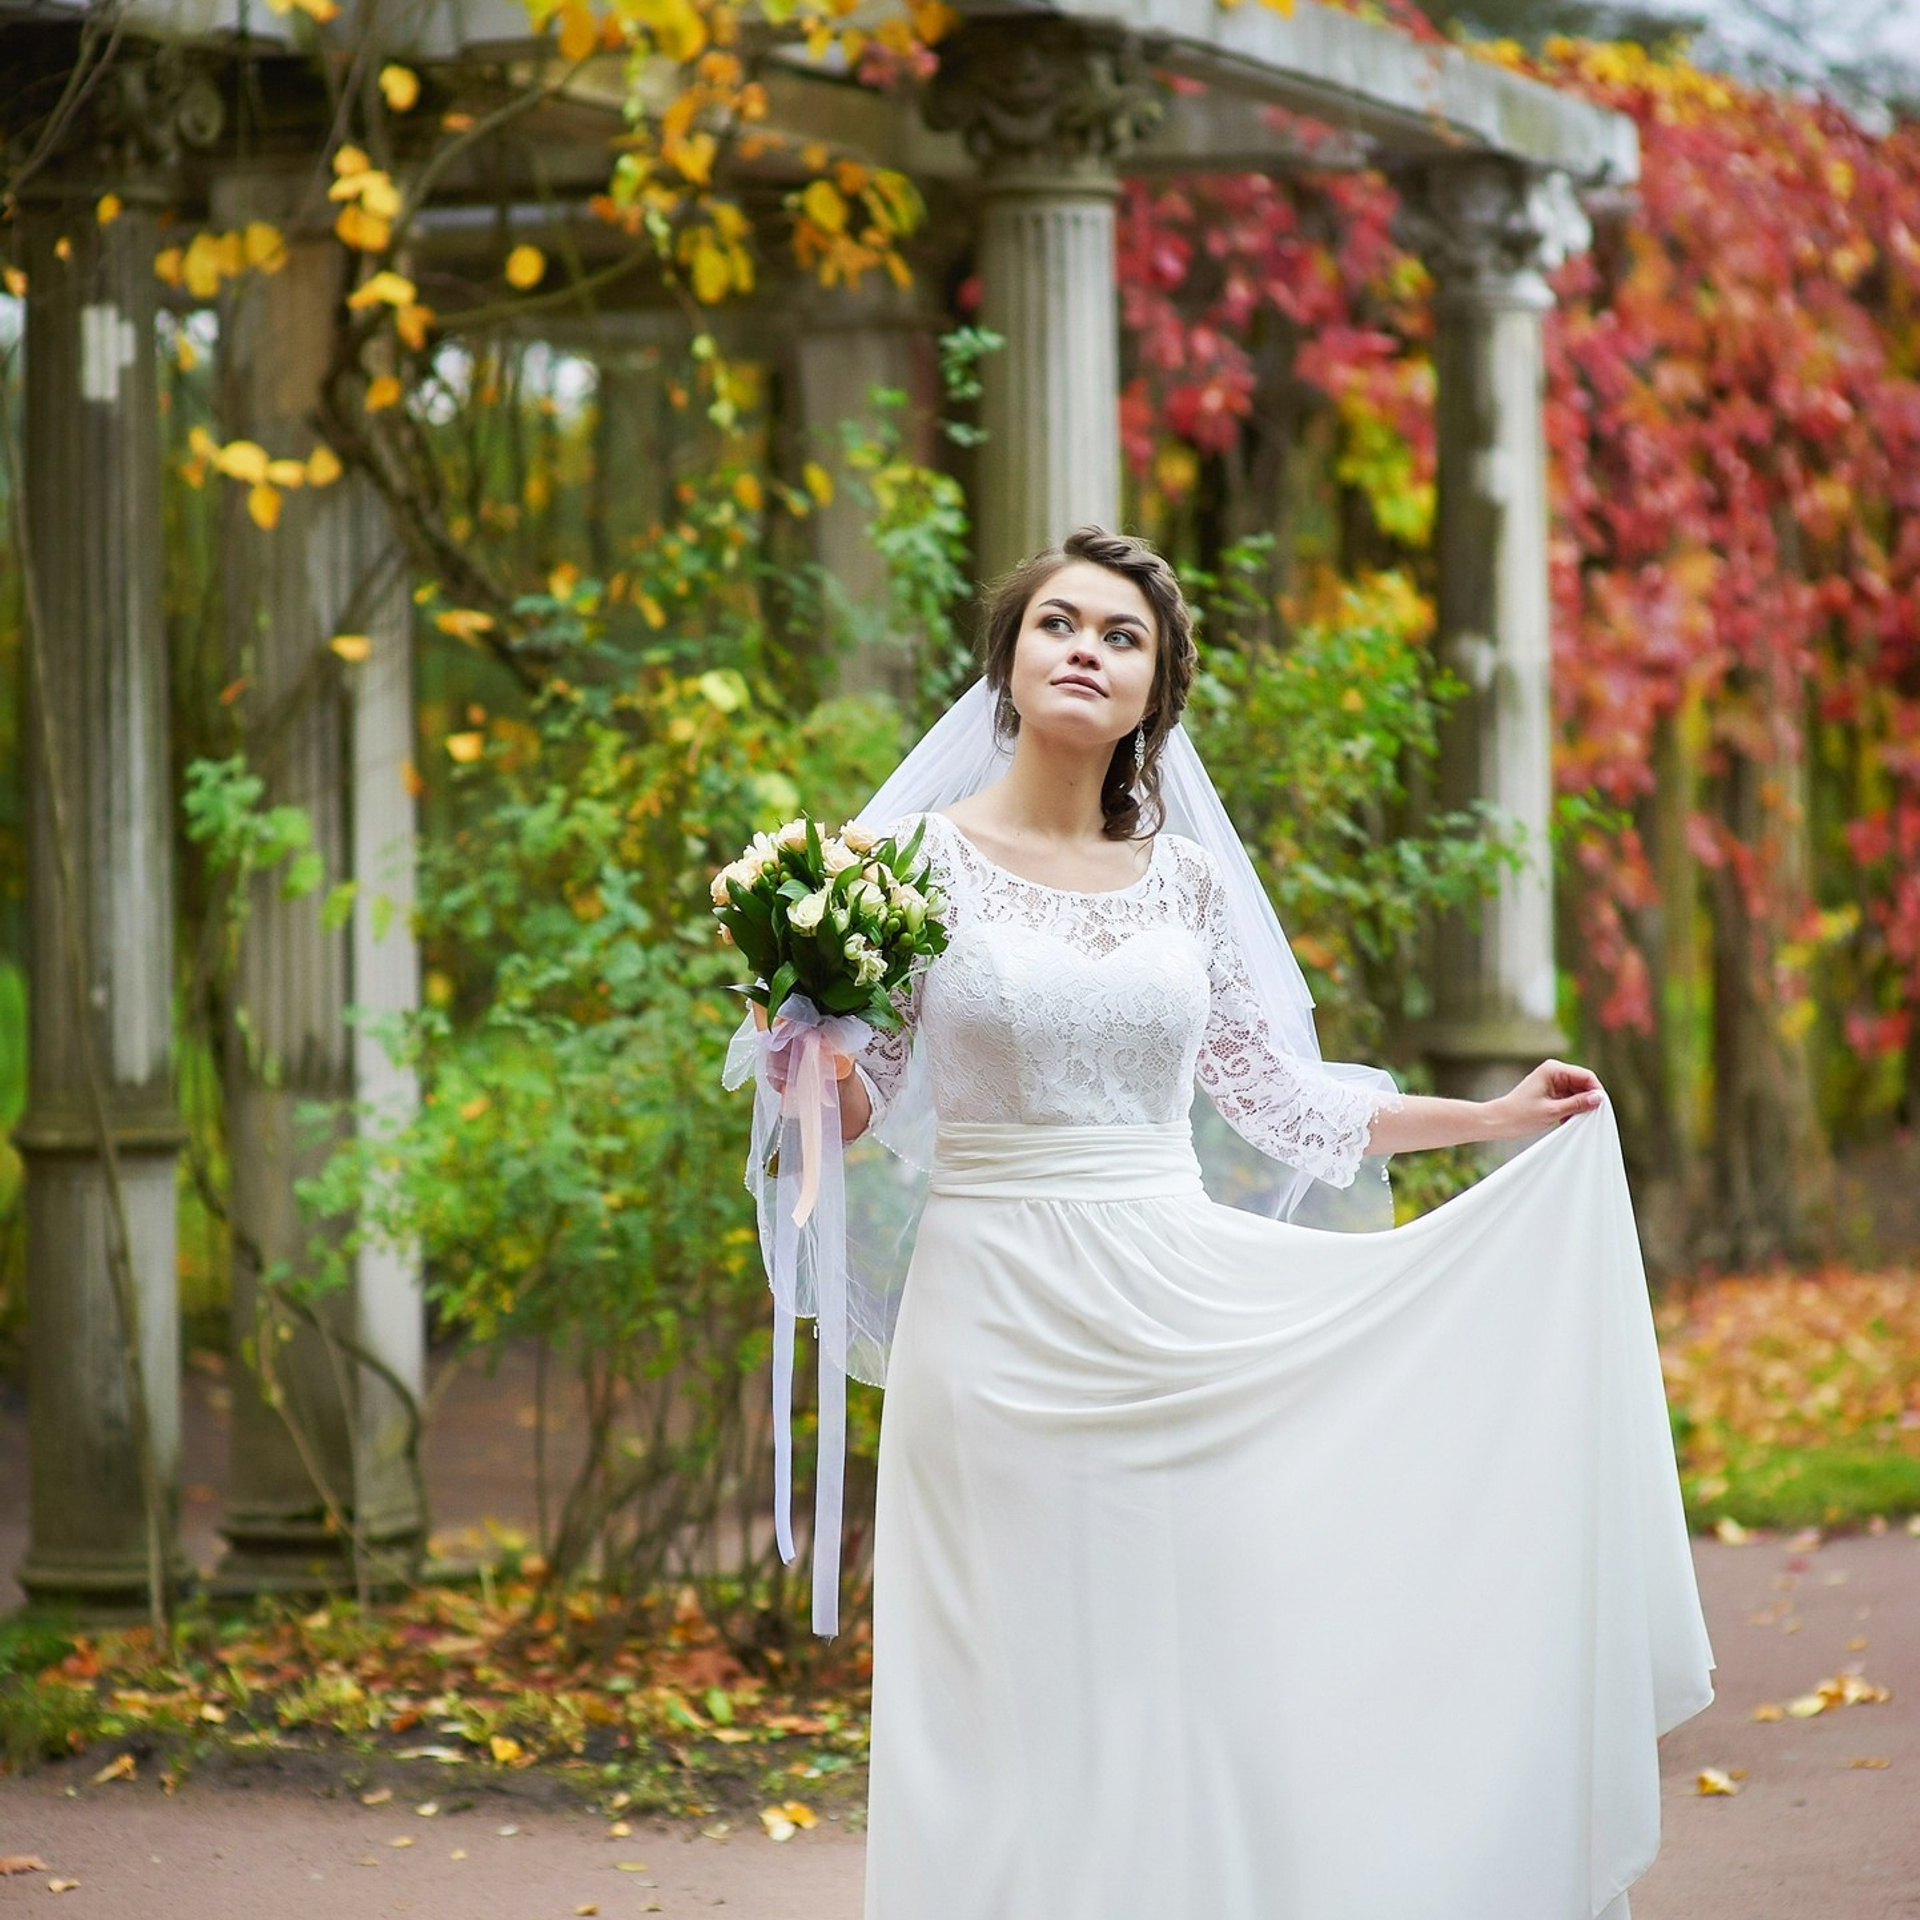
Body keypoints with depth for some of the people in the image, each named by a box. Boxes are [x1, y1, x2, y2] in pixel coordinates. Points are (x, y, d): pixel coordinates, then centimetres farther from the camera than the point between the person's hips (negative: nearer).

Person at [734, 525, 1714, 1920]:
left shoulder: (1189, 880, 9)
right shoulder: (921, 858, 0)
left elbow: (1274, 1094, 18)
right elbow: (860, 1110, 2)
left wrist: (1494, 1119, 21)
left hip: (1178, 1319, 3)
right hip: (999, 1321, -3)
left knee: (1196, 1687, 2)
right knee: (1021, 1708, -2)